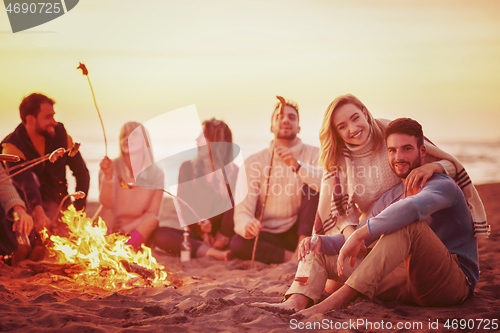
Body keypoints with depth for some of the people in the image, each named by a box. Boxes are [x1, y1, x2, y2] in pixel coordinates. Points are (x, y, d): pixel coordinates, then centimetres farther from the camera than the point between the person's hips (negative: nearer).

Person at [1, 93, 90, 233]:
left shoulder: (60, 133, -2)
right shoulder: (12, 146, -16)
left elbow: (81, 172, 3)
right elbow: (26, 183, -34)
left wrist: (78, 209, -5)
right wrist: (39, 214, -49)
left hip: (58, 208, 2)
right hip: (29, 210, -2)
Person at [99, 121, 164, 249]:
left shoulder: (156, 173, -1)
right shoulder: (110, 167, -2)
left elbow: (152, 214, 1)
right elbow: (106, 203, -15)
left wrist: (126, 229, -10)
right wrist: (108, 176, -29)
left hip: (139, 234, 0)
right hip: (111, 232, 0)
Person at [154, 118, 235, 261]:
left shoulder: (233, 172, 3)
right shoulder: (188, 167, 7)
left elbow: (233, 210, -7)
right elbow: (184, 207, -1)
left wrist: (220, 239, -20)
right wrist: (203, 233, -15)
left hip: (223, 237, -1)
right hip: (197, 235, 1)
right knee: (160, 234, -28)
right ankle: (214, 253, -36)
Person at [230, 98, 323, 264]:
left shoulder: (313, 154, 0)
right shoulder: (254, 162, -1)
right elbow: (243, 211, -11)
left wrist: (297, 166, -38)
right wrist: (247, 226, -35)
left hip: (299, 232, 0)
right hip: (268, 235, 0)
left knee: (312, 185, -22)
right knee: (238, 243, -31)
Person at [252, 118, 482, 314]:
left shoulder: (443, 185, -10)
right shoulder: (391, 197, 15)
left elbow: (414, 206, -35)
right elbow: (356, 239, 13)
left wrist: (358, 235, -35)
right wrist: (321, 241, -8)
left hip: (456, 282, -7)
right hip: (412, 283, 7)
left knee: (409, 223, -36)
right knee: (321, 252, 3)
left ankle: (337, 301, -37)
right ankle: (296, 303, -29)